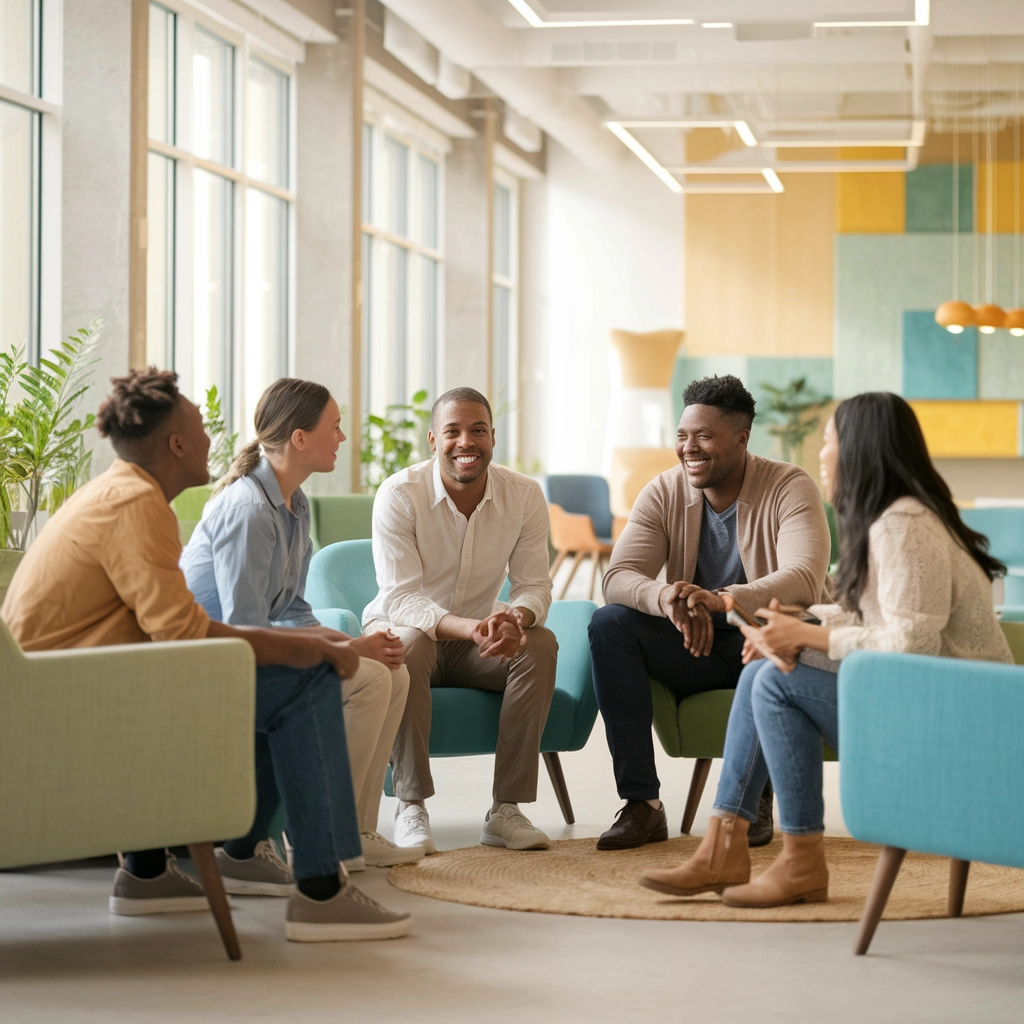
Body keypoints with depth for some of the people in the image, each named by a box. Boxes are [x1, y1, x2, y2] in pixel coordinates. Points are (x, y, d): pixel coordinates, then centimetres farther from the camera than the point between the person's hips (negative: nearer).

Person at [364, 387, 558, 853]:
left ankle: (507, 807, -24)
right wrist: (470, 629, -43)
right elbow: (401, 597, -24)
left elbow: (534, 584, -7)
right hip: (401, 627, -3)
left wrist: (516, 617, -34)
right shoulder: (399, 495, -19)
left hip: (478, 639, 3)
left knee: (540, 644, -26)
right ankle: (411, 807, -28)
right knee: (407, 647, -37)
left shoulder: (525, 495, -8)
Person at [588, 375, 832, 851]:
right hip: (696, 650, 4)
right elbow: (617, 578, -13)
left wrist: (722, 600, -47)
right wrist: (663, 597, -38)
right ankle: (642, 804, -24)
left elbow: (805, 581, -29)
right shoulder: (664, 493, -2)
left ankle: (756, 798, -20)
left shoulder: (789, 488, -13)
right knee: (609, 624, -21)